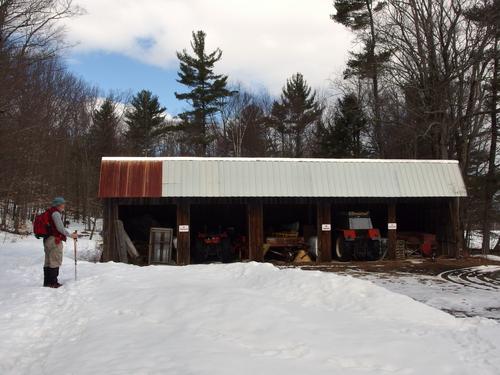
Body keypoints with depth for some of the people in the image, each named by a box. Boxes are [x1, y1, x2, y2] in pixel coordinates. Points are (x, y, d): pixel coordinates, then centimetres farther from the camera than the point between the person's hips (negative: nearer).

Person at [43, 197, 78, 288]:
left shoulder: (50, 212, 17)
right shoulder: (56, 213, -13)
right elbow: (60, 228, -15)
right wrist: (71, 235, -8)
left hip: (47, 239, 10)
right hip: (54, 240, -10)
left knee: (48, 262, 14)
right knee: (55, 261, -4)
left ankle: (47, 282, 20)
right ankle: (52, 282, -1)